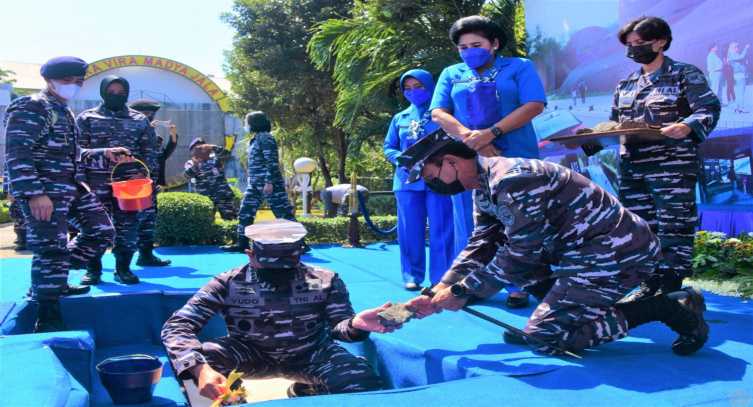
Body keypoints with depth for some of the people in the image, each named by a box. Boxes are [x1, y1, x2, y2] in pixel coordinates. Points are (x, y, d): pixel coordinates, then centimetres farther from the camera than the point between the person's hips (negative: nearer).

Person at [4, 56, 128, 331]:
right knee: (51, 249, -8)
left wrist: (104, 155, 13)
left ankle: (52, 281, 24)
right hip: (44, 192, -10)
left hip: (72, 188, 10)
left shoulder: (64, 112, 20)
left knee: (102, 231, 13)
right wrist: (34, 193, -25)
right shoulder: (30, 108, -9)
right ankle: (48, 320, 2)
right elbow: (17, 154, -18)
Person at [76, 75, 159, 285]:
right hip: (97, 183, -1)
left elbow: (150, 152, 9)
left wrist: (144, 172, -5)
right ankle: (93, 270, 13)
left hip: (129, 183, 2)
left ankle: (123, 269, 15)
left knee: (128, 227, 4)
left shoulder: (140, 120, 9)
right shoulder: (86, 118, 5)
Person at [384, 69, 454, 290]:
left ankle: (440, 278, 2)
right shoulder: (400, 118, 16)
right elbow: (388, 148, 17)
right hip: (407, 181, 4)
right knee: (410, 231, 5)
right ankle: (412, 276, 13)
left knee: (440, 230, -3)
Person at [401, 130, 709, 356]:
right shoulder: (485, 188, 8)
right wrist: (438, 292, 0)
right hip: (586, 249, 10)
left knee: (543, 337, -11)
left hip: (618, 255, -10)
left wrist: (460, 293, -14)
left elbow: (521, 255, -22)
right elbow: (480, 248, 10)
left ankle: (663, 307, -4)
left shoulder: (510, 180, -23)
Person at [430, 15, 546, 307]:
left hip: (515, 158, -2)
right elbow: (438, 114, 2)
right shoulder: (451, 74, 13)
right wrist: (470, 137, -15)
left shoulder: (519, 67, 6)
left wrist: (490, 133, -17)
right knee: (469, 224, 4)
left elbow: (534, 105, -7)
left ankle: (518, 286, 7)